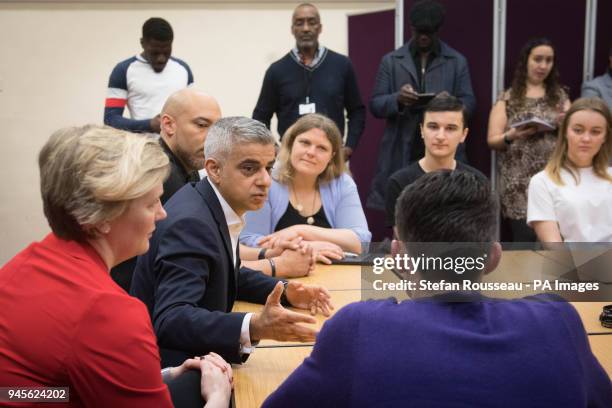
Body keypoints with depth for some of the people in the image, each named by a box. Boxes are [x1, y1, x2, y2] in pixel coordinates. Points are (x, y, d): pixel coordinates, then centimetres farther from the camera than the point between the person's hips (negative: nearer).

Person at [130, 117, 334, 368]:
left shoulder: (217, 206, 4)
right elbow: (170, 321, -33)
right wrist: (254, 327, -43)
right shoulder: (190, 224, -23)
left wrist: (285, 292, 4)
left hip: (195, 357, 9)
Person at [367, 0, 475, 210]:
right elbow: (375, 105, 5)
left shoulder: (457, 62, 10)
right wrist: (397, 99, -16)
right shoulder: (391, 61, 10)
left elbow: (469, 102, 6)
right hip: (402, 155, 0)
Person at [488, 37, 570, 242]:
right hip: (520, 184, -2)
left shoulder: (559, 95, 12)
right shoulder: (508, 98, 5)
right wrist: (511, 136, -18)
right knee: (526, 240, -9)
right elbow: (492, 140, 2)